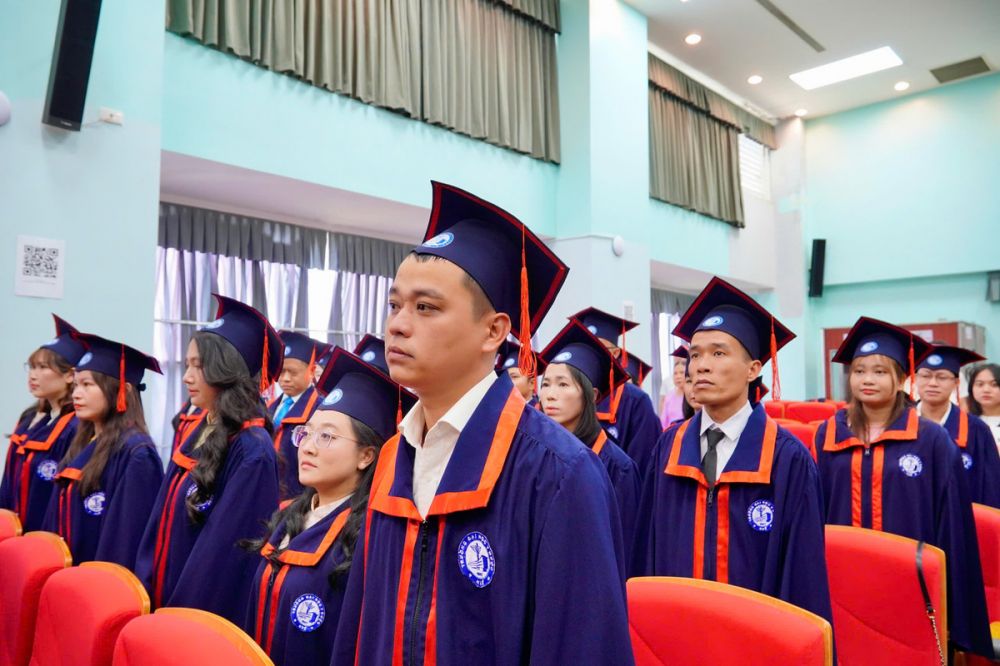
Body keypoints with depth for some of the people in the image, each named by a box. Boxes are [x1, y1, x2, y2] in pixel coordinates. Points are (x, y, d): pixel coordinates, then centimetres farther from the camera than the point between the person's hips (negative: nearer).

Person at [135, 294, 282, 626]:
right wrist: (147, 593, 5)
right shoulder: (198, 436, 4)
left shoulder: (253, 452, -21)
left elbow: (226, 548, -21)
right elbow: (163, 522, 9)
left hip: (205, 612, -8)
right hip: (166, 600, 8)